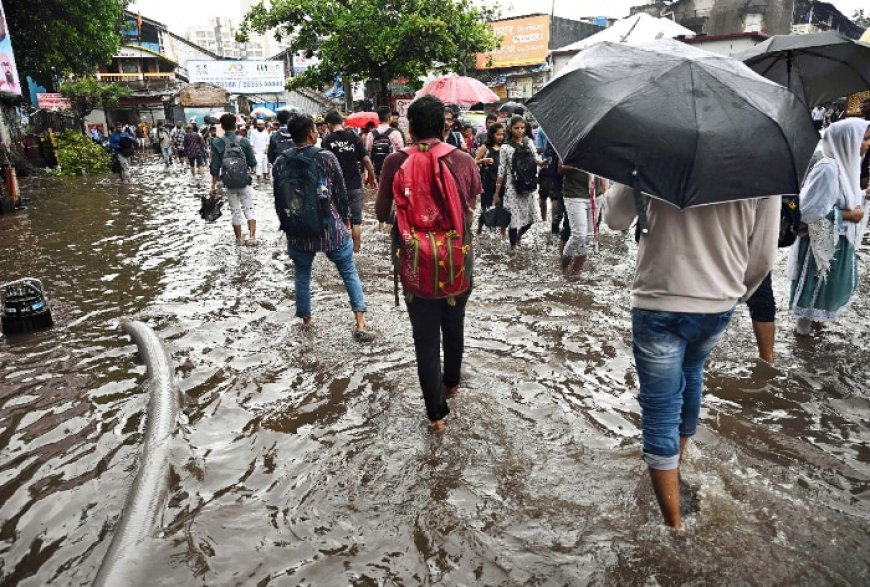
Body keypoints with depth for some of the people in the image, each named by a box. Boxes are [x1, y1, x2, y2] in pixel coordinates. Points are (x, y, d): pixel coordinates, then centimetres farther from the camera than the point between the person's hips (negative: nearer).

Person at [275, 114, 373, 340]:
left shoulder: (280, 162, -2)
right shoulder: (327, 157, -9)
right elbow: (341, 192, -3)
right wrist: (346, 218, 12)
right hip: (331, 227, -2)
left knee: (302, 275, 20)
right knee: (350, 273, 10)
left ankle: (306, 320, 32)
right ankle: (360, 323, 3)